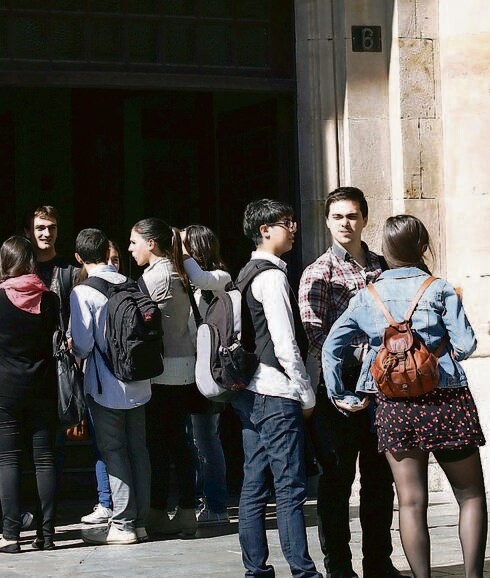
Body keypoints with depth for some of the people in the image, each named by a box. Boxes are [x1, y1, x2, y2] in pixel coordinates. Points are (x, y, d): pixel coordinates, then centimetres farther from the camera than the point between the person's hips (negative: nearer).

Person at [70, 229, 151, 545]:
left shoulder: (83, 293, -14)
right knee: (137, 450, 10)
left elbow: (82, 344, -16)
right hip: (138, 384, 5)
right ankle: (140, 520, 16)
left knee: (114, 453, 1)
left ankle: (123, 524, 4)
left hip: (106, 387, -5)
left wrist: (74, 357, 5)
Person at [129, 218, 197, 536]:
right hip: (182, 367, 9)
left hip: (161, 370, -9)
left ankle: (158, 513, 1)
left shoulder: (156, 275, -12)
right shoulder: (176, 273, 14)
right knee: (177, 439, 10)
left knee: (157, 441, -3)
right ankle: (187, 512, 11)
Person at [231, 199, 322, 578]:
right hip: (277, 394, -9)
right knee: (291, 489, -9)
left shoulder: (246, 274, 16)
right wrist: (307, 395, -8)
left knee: (255, 485, 8)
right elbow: (285, 344, -17)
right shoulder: (272, 275, -12)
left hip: (250, 393, 9)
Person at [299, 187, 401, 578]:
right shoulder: (319, 273, -1)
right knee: (337, 479, 2)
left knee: (380, 477, 10)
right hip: (341, 389, -4)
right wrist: (340, 386, -18)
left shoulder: (382, 267, 12)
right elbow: (315, 335, -9)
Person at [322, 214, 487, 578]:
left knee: (412, 503, 5)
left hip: (395, 407, 2)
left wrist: (340, 393, 9)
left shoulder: (367, 296, 6)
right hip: (445, 399, -2)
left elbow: (332, 345, 3)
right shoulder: (439, 290, -3)